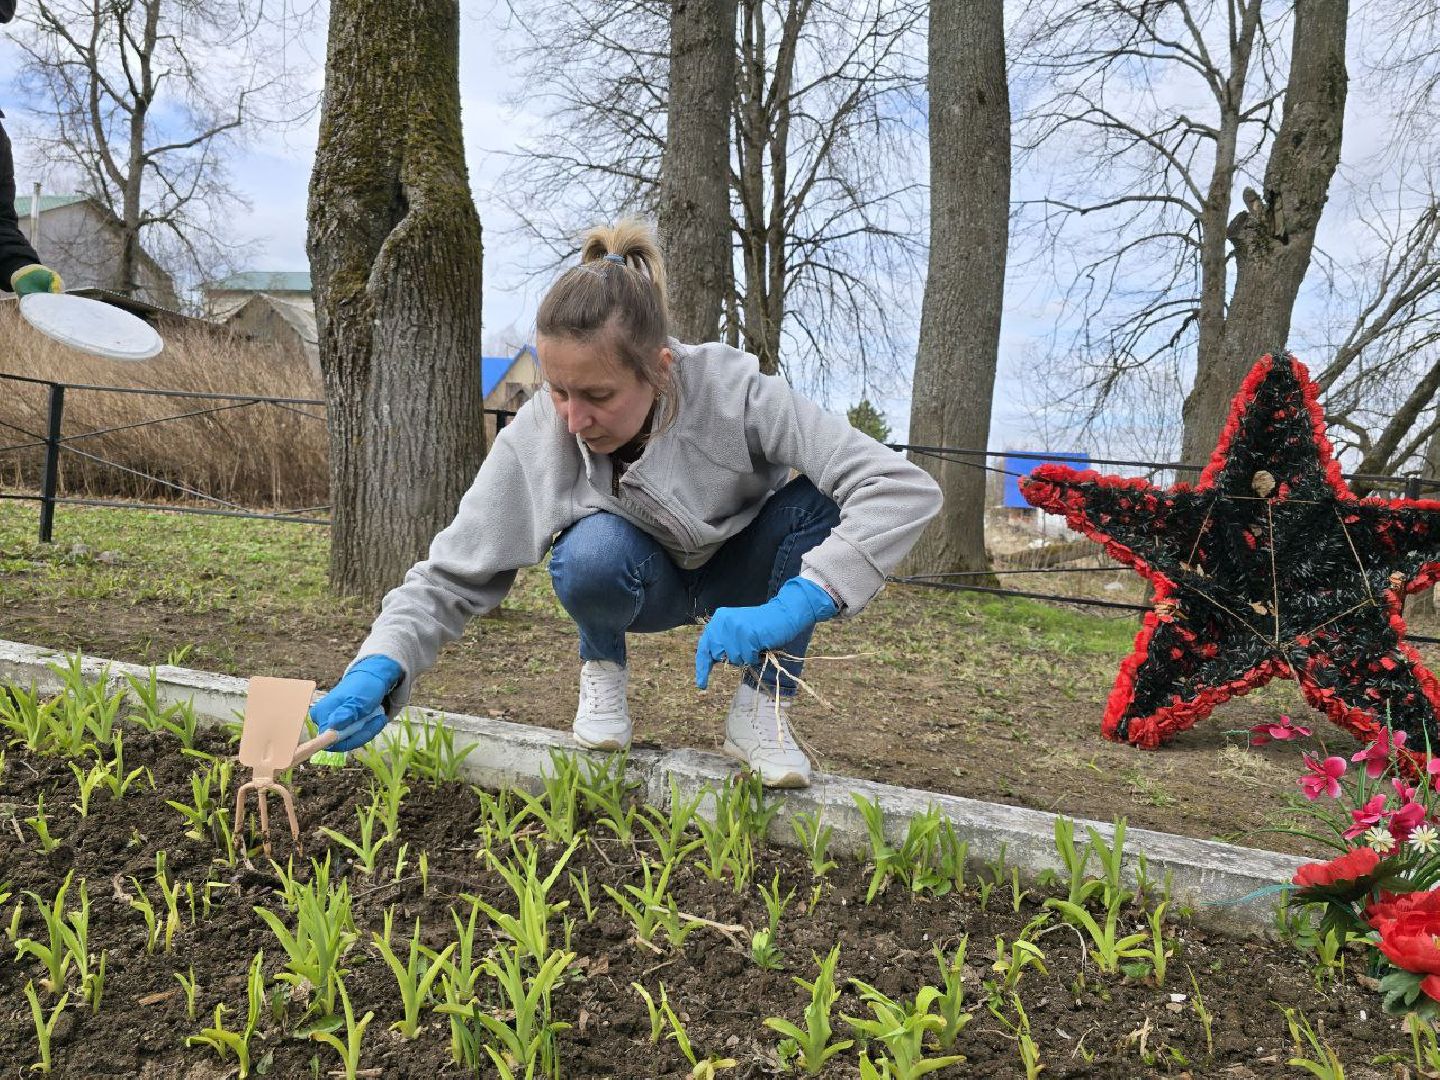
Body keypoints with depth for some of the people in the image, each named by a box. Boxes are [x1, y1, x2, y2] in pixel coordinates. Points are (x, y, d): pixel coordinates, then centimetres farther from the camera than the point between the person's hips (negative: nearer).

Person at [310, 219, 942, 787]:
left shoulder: (732, 392, -33)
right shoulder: (534, 438, -27)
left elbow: (906, 490, -38)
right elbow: (450, 578, -21)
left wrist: (793, 607, -49)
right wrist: (378, 669, -40)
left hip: (741, 575, 1)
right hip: (642, 585, 0)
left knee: (819, 499, -32)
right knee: (593, 552, -36)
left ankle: (762, 708, -14)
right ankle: (602, 667, -1)